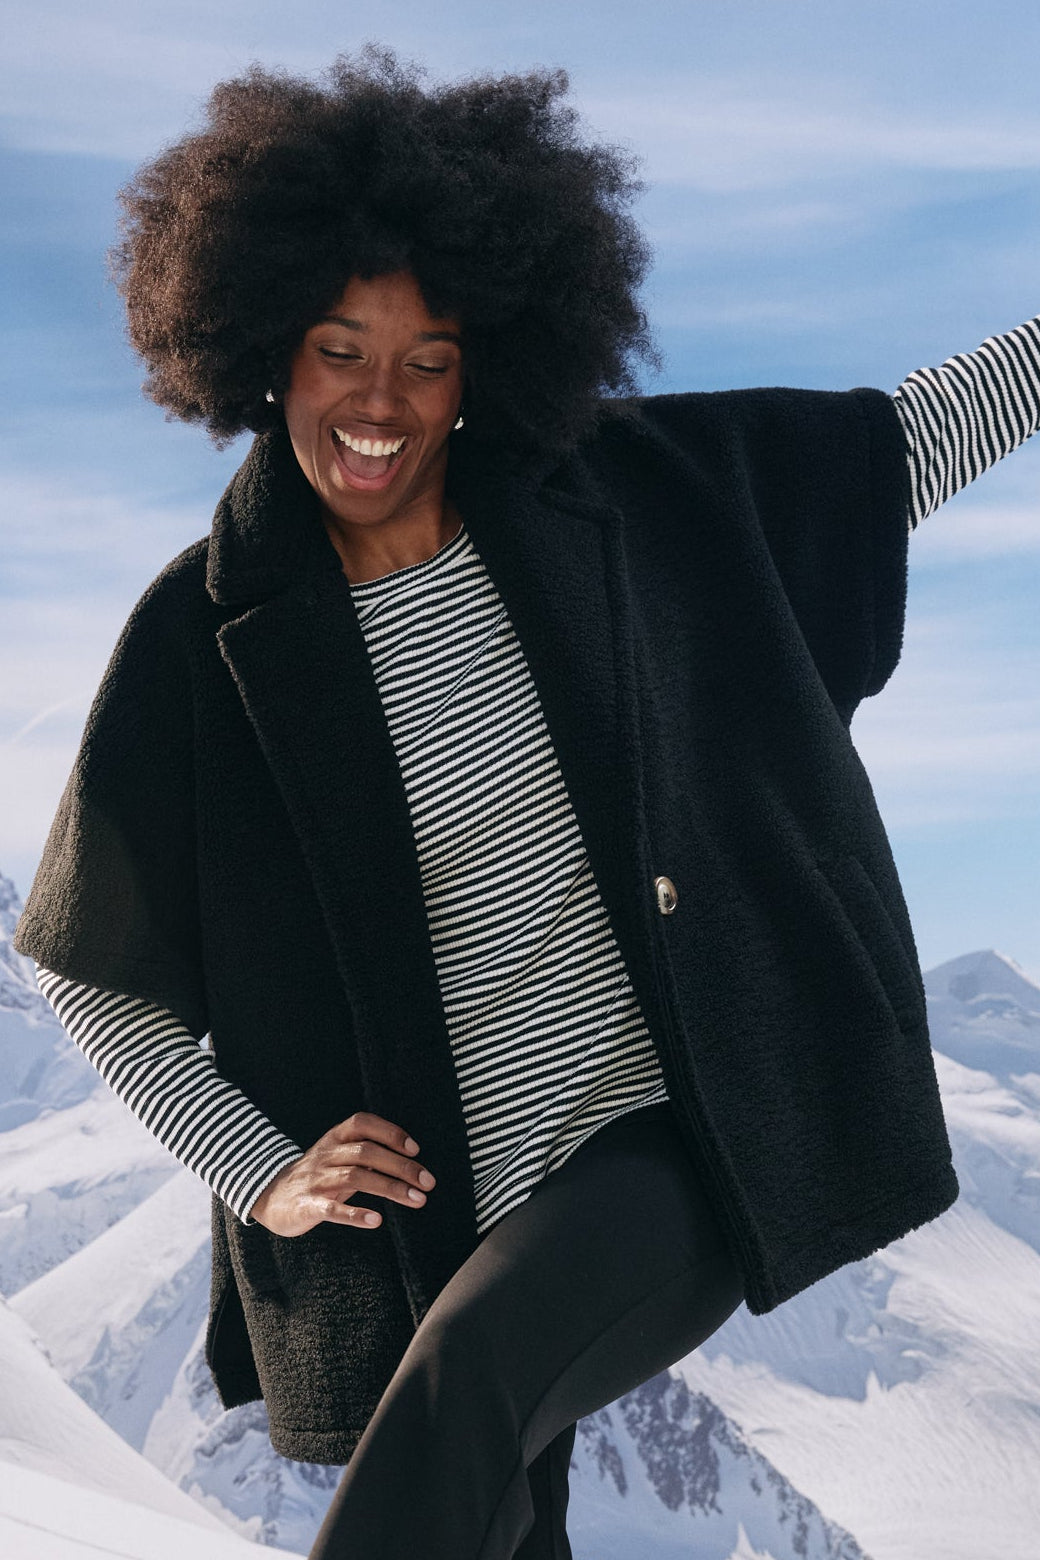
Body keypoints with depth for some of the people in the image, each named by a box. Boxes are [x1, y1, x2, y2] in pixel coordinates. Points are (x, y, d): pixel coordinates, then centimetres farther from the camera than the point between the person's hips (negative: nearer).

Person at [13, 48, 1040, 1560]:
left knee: (465, 1378, -30)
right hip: (411, 1220, 1)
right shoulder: (208, 635, -6)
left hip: (667, 1155, -1)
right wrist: (259, 1170, -5)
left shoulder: (613, 497, -2)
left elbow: (904, 443, 9)